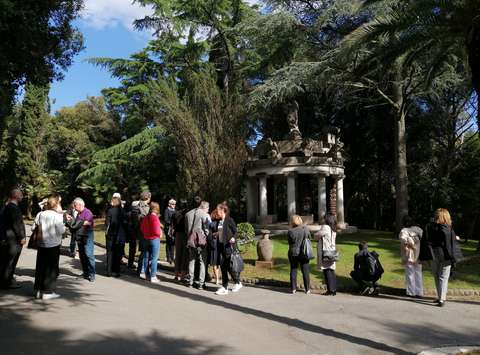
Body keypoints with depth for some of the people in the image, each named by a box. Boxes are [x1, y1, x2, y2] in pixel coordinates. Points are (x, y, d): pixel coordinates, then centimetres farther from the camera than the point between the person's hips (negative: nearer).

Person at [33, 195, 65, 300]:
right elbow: (61, 231, -15)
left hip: (41, 244, 5)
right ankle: (48, 292, 4)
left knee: (40, 267, 14)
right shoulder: (57, 216, -13)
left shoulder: (40, 214, 1)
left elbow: (36, 226, 2)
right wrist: (63, 223, 3)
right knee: (52, 268, 4)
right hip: (53, 245, -5)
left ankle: (38, 290, 21)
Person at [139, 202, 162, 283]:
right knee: (154, 258, 0)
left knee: (146, 256, 18)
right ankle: (153, 277, 3)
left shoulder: (146, 217, 2)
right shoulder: (155, 217, -19)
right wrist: (160, 234, -3)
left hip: (146, 239, 7)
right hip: (154, 239, -7)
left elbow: (142, 228, 10)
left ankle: (143, 273, 26)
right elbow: (156, 231, -21)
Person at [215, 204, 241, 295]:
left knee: (229, 266, -2)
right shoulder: (218, 221, 12)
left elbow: (235, 231, -11)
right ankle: (224, 287, 13)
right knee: (223, 267, 6)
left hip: (228, 246, -7)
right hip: (221, 246, 7)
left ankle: (238, 283, 20)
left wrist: (233, 238, -27)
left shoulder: (229, 220, -9)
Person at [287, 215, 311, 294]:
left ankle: (293, 288, 16)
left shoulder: (290, 231, -12)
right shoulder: (306, 230, -7)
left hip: (293, 253, -1)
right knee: (305, 271, 10)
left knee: (293, 270, 11)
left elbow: (290, 243, -2)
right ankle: (307, 289, 16)